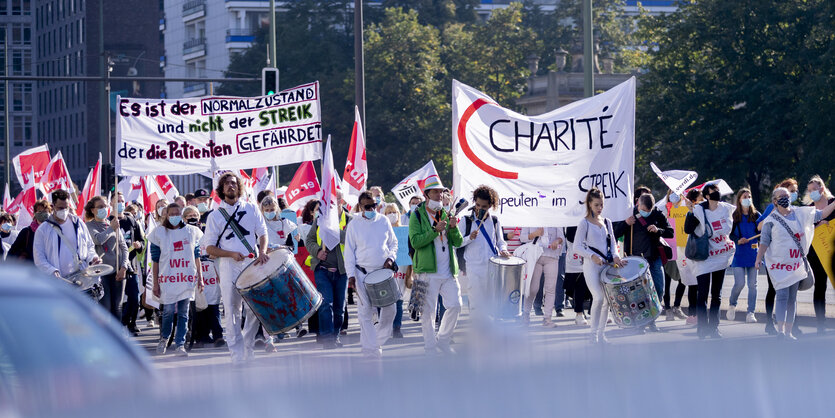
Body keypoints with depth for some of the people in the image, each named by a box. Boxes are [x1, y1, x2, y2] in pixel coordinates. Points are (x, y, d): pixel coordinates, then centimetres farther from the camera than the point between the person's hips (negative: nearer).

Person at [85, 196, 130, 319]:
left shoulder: (115, 224, 14)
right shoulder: (89, 226, 1)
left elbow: (124, 247, 12)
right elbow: (98, 239, -19)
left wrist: (123, 267, -1)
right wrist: (111, 228, -6)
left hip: (117, 271, 4)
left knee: (117, 307, 6)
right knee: (105, 307, -8)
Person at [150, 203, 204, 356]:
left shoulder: (192, 232, 10)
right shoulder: (159, 233, 4)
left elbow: (197, 257, 14)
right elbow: (155, 260, 3)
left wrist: (200, 278, 10)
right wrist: (155, 283, 0)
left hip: (187, 279, 2)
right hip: (168, 279, -2)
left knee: (183, 312, 0)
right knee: (168, 310, -6)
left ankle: (179, 345, 6)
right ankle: (164, 338, 20)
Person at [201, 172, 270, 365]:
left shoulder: (251, 209, 13)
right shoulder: (215, 216, 9)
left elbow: (262, 233, 11)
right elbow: (209, 248, 5)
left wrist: (262, 252, -10)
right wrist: (231, 254, -11)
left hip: (252, 265, 1)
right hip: (228, 268, -1)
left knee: (255, 309, -2)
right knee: (232, 312, -3)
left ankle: (248, 348, 15)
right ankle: (237, 354, 1)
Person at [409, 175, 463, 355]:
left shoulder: (446, 214, 15)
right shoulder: (417, 215, 1)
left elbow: (458, 242, 11)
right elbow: (415, 242, -11)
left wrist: (453, 228, -8)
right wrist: (435, 230, -20)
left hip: (448, 272, 4)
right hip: (428, 272, -4)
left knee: (455, 305, -3)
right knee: (428, 311, -1)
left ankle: (443, 340, 16)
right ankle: (431, 348, 8)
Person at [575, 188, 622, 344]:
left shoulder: (607, 222, 14)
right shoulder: (585, 223, -2)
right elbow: (577, 247, -6)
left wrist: (615, 256, -1)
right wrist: (592, 256, -20)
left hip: (607, 264, 5)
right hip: (591, 265, -5)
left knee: (607, 299, 1)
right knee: (598, 297, -17)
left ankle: (601, 333, 11)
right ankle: (593, 333, -7)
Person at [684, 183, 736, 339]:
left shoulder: (727, 209, 3)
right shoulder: (699, 210, -11)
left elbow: (733, 226, 21)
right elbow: (687, 230, -17)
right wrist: (691, 212, -26)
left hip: (722, 255, 5)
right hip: (704, 258, -5)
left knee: (716, 295, 10)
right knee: (703, 294, -8)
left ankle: (714, 327, 16)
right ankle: (703, 328, -1)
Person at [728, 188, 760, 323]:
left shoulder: (756, 215, 7)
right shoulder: (734, 216, 2)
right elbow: (729, 234, 3)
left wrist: (758, 243, -12)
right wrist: (738, 240, -14)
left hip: (753, 254, 2)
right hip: (739, 254, -2)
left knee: (752, 284, 1)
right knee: (739, 283, -11)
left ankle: (751, 313, 6)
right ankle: (732, 306, 16)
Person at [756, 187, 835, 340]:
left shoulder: (801, 213, 8)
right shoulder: (771, 220, -2)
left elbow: (821, 214, 15)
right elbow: (764, 241, -4)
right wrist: (759, 258, -16)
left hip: (796, 263, 4)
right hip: (779, 263, -4)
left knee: (792, 297, 5)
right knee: (782, 295, -14)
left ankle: (789, 331, 8)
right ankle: (780, 329, -18)